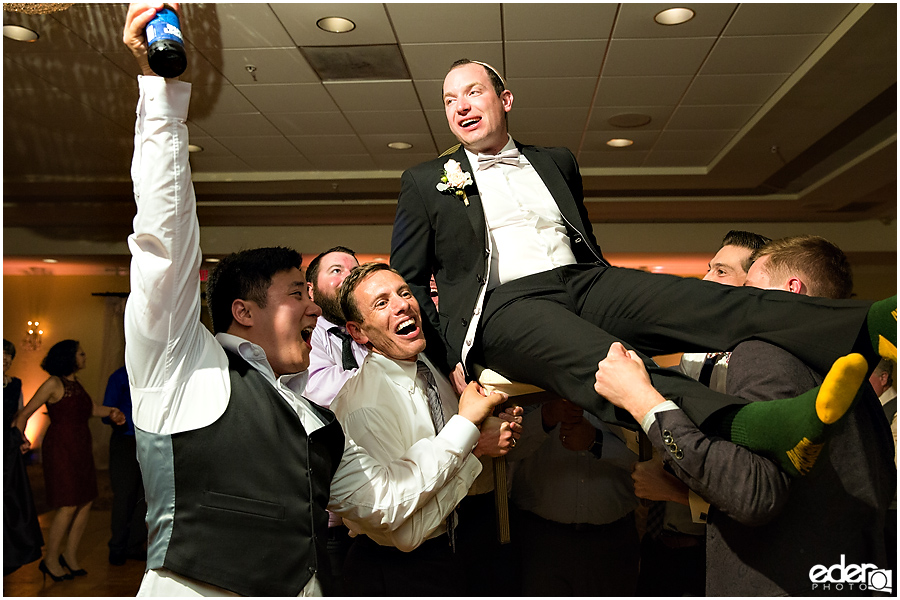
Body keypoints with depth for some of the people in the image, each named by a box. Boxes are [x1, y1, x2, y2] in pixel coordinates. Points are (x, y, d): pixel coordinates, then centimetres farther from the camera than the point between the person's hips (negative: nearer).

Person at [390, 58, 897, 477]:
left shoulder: (556, 161, 24)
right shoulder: (426, 182, 15)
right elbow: (407, 282, 12)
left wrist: (632, 301, 9)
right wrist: (448, 357, -2)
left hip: (582, 282, 5)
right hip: (503, 306, -4)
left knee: (714, 303, -23)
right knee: (602, 361, -37)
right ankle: (754, 429, -60)